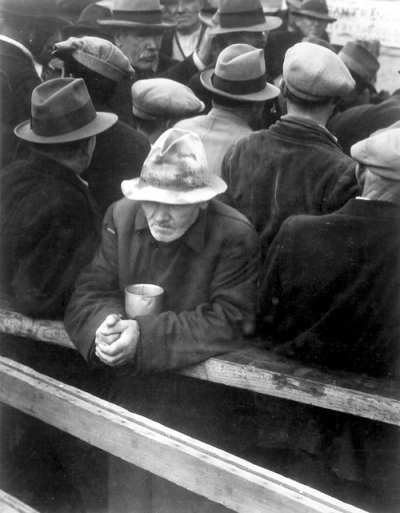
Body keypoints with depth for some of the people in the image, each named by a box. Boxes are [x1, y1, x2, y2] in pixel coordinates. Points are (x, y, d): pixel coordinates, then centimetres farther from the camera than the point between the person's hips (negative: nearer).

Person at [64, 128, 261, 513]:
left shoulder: (235, 236, -19)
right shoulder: (121, 216, -6)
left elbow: (227, 322, -22)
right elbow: (89, 293, -5)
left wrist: (145, 335, -30)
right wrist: (107, 325, -29)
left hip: (201, 415, -4)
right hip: (131, 400, 4)